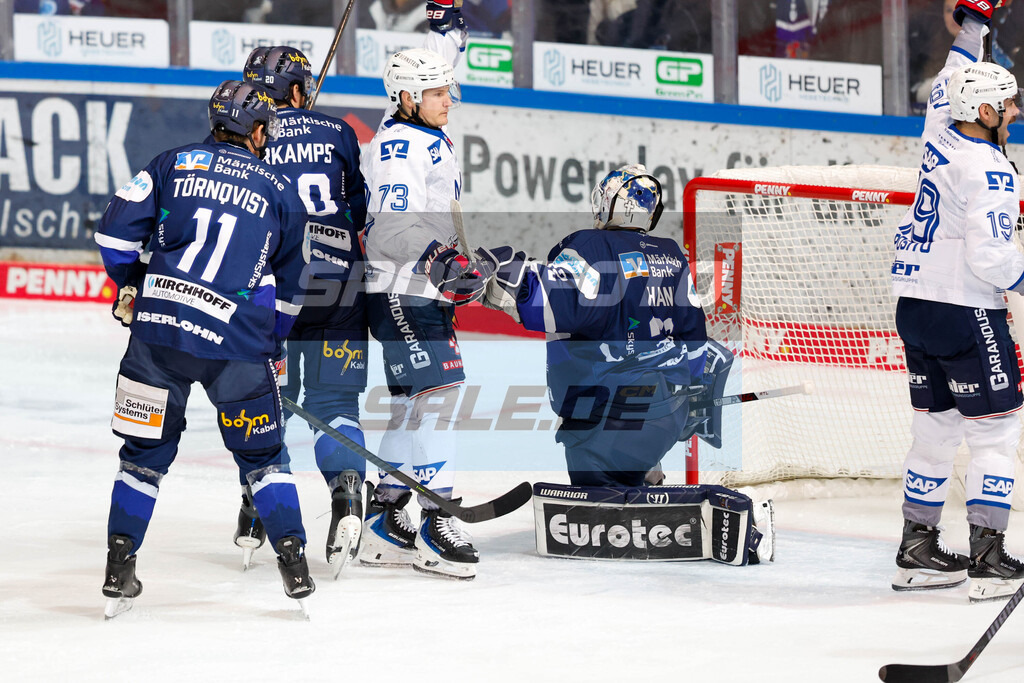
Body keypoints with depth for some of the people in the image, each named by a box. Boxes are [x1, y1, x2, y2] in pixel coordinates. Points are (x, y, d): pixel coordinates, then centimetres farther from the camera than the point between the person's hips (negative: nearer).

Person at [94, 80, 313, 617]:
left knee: (145, 451, 14)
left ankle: (119, 572, 12)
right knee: (261, 455, 14)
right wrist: (270, 344, 34)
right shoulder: (280, 192, 12)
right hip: (236, 341, -1)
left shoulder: (174, 164, 11)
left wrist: (130, 284, 23)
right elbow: (288, 284, 20)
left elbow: (115, 229, 6)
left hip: (158, 330, 1)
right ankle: (294, 565, 10)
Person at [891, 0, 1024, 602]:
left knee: (936, 430, 14)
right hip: (965, 313, -9)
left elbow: (949, 91, 29)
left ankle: (918, 551, 18)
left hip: (916, 306, 9)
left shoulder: (941, 139, 7)